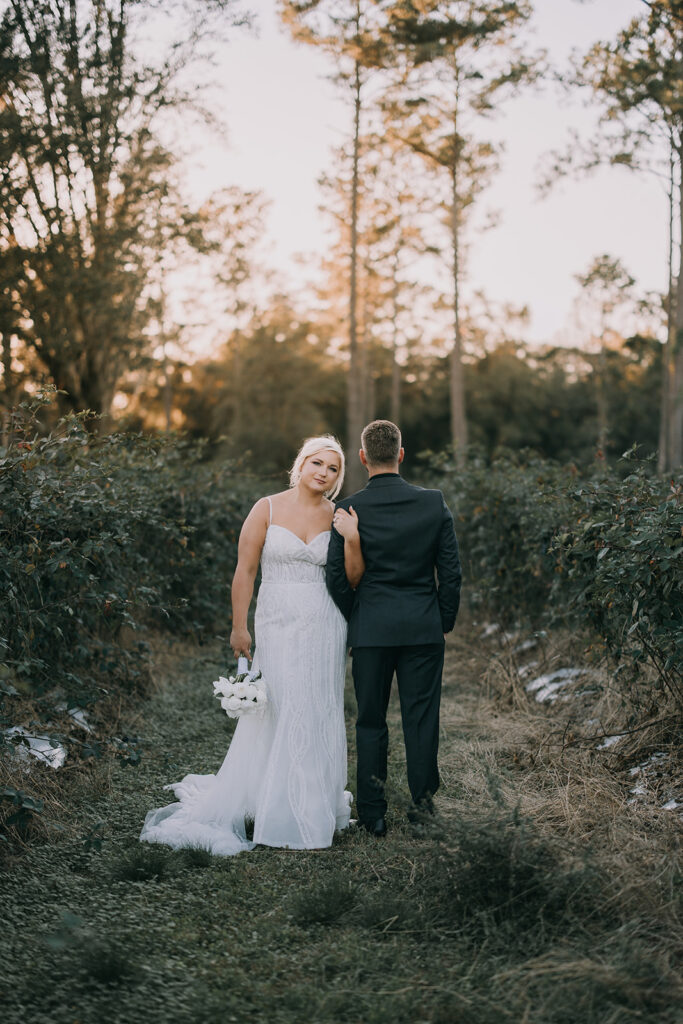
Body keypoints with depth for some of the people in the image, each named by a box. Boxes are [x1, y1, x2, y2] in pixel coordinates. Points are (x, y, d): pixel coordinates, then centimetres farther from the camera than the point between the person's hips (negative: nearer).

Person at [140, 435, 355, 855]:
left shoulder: (338, 517, 5)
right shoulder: (268, 509, -2)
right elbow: (245, 570, -1)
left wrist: (353, 540, -15)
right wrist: (239, 627, -3)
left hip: (325, 628, 3)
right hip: (279, 626, -3)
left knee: (320, 714, 8)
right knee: (279, 714, -3)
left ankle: (317, 802, 23)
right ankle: (280, 809, 9)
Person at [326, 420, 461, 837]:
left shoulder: (349, 511, -7)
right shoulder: (434, 503, -2)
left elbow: (338, 578, -3)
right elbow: (451, 571, 0)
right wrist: (445, 622, 11)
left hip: (370, 629, -1)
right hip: (424, 629, 1)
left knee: (371, 722, 9)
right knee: (421, 717, 9)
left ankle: (374, 814, 13)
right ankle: (423, 801, 17)